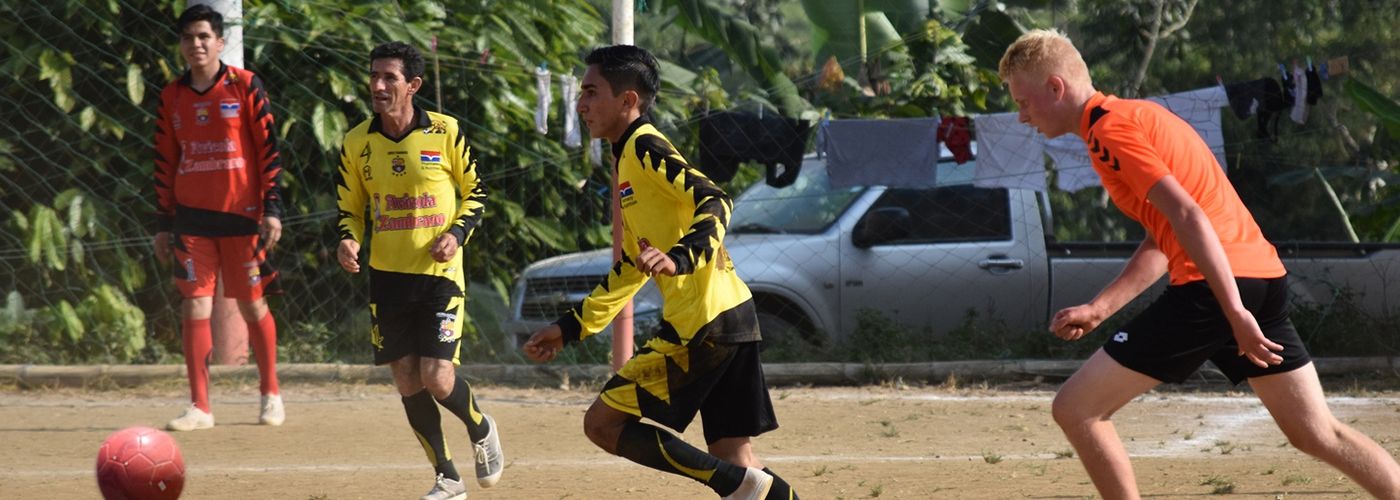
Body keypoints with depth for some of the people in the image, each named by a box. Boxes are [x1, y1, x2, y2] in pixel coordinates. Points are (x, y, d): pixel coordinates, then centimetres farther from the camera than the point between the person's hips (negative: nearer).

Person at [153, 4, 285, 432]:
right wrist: (163, 223, 10)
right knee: (195, 304, -5)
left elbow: (268, 148, -3)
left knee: (252, 304, 6)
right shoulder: (172, 96, 9)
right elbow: (164, 161, 13)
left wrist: (272, 208, -9)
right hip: (191, 217, 2)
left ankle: (271, 395, 22)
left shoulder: (245, 86, -1)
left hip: (241, 214, -2)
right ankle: (199, 407, -4)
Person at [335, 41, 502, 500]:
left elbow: (475, 192, 5)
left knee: (437, 379, -13)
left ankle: (481, 430, 20)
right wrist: (349, 240, -9)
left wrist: (457, 233, -12)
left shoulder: (446, 133, -6)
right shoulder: (356, 143, 1)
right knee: (408, 382, 3)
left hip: (439, 273, -3)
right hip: (387, 276, 3)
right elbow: (350, 208, 12)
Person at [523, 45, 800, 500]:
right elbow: (631, 267, 30)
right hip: (731, 320, 10)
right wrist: (571, 327, 29)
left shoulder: (644, 147, -6)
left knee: (603, 423, -5)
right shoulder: (629, 159, 24)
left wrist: (680, 258, -35)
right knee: (733, 458, 8)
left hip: (703, 322, -10)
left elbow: (715, 203, -20)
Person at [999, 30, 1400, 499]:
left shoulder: (1109, 129, -8)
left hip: (1215, 286, -10)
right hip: (1263, 275, 10)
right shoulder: (1136, 114, 23)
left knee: (1075, 410, -2)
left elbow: (1188, 217, -18)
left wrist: (1235, 313, -22)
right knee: (1319, 434, 13)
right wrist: (1098, 308, 15)